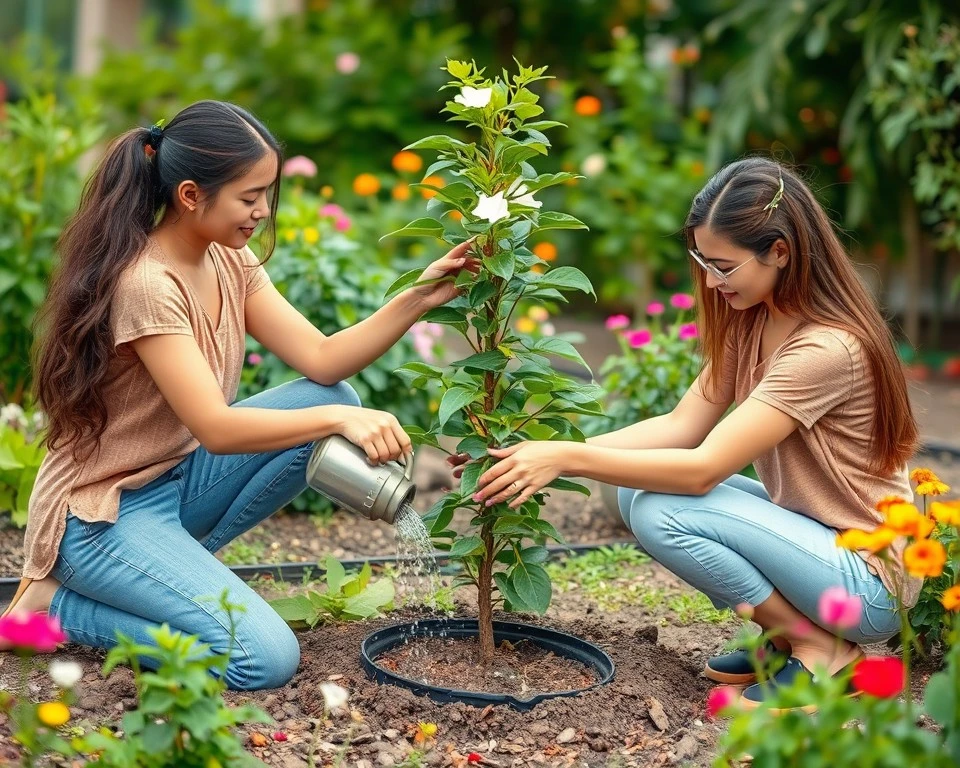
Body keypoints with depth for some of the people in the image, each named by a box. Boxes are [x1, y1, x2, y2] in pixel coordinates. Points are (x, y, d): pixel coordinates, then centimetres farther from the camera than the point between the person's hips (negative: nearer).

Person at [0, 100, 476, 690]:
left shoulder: (230, 261, 2)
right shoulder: (146, 284, -25)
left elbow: (321, 361, -6)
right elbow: (215, 429, -29)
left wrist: (416, 301, -16)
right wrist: (339, 420, -34)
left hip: (178, 479, 9)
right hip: (103, 513, -9)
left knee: (334, 400, -7)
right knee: (266, 660, -22)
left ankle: (177, 564, 2)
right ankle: (56, 604, -3)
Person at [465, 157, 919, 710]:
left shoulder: (827, 349, -25)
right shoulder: (752, 320, 2)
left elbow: (703, 467, -28)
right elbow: (681, 426, -2)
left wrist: (568, 458, -25)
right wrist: (547, 454, -13)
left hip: (871, 578, -9)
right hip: (812, 535, 9)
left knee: (664, 514, -22)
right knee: (638, 489, -2)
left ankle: (822, 649, -6)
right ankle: (785, 635, 7)